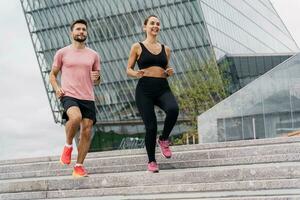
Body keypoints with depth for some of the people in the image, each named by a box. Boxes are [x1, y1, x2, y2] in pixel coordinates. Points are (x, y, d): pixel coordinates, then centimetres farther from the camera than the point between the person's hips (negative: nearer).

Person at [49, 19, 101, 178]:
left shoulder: (93, 55, 14)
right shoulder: (62, 53, 7)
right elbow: (52, 75, 14)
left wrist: (97, 78, -3)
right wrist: (56, 88, -5)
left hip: (88, 98, 3)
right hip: (69, 95, -3)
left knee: (87, 131, -2)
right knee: (76, 117, -32)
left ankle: (78, 166, 11)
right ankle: (68, 146, -4)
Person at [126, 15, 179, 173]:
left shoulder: (166, 49, 17)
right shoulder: (137, 47, 7)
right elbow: (128, 70, 7)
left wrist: (169, 73, 2)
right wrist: (137, 74, -14)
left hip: (163, 88, 3)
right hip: (145, 89, -2)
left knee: (173, 109, -30)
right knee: (151, 126, -8)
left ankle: (164, 140, -2)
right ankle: (151, 161, 15)